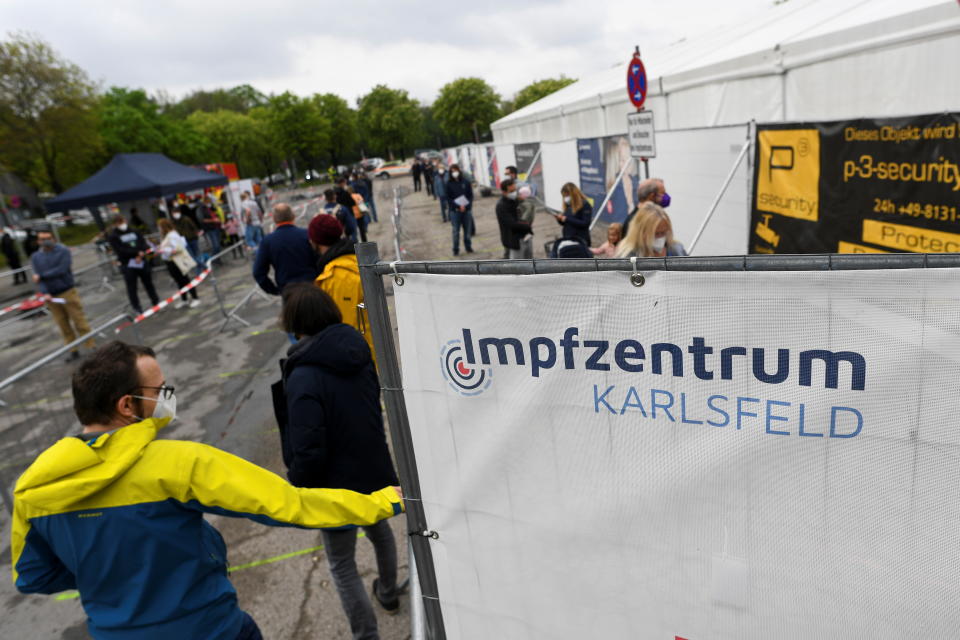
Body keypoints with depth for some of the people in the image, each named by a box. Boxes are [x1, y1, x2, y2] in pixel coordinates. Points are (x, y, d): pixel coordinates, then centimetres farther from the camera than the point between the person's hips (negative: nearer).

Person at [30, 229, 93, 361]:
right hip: (51, 296, 4)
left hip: (68, 292, -4)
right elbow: (38, 277, -2)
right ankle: (73, 351, 17)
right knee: (63, 325, 8)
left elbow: (61, 270, -16)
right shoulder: (35, 257, 7)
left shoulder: (63, 251, -4)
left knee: (79, 321, -2)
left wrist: (41, 275, -9)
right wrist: (45, 293, -16)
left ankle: (90, 347, 5)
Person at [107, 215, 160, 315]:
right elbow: (120, 251, -12)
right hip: (128, 265, -4)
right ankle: (137, 308, 8)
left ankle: (156, 302, 26)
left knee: (148, 282, 13)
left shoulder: (134, 231, 13)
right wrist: (137, 253, -14)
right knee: (132, 288, -1)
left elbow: (143, 243, 5)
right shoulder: (113, 237, -1)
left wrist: (140, 255, -12)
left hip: (142, 261, 4)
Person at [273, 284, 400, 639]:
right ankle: (388, 593, 56)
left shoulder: (303, 377, -28)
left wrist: (298, 488, -8)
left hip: (339, 483, -7)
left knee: (342, 565, 13)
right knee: (379, 530, 31)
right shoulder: (358, 350, -7)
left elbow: (308, 451, -26)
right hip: (375, 469, 7)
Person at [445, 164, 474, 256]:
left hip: (467, 209, 2)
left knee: (468, 229, 8)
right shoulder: (449, 183, -2)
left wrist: (466, 206, -11)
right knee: (456, 231, 1)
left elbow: (471, 195, 3)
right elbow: (448, 198, -3)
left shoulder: (466, 182, 2)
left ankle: (468, 247, 24)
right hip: (455, 210, -2)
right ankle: (456, 250, 10)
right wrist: (458, 206, -14)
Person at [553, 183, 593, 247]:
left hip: (580, 240, -6)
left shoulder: (585, 205, -9)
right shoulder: (568, 205, 9)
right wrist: (560, 219, -5)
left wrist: (567, 219, -19)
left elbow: (585, 223, -17)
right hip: (567, 239, 6)